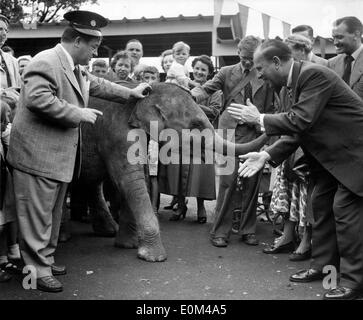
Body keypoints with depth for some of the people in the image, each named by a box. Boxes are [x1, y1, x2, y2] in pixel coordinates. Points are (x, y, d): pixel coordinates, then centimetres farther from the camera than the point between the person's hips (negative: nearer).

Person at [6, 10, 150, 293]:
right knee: (38, 214, -1)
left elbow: (97, 85, 28)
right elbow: (37, 99, -30)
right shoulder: (46, 62, -18)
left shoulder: (75, 68, 13)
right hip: (38, 155, -10)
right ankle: (37, 271, 9)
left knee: (53, 213, 19)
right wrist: (78, 114, -24)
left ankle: (46, 259, 32)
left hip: (60, 155, 10)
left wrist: (130, 93, 32)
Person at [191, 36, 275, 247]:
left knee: (252, 183, 4)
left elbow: (270, 108, 12)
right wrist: (193, 94, -21)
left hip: (255, 133, 1)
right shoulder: (227, 72, 8)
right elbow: (206, 89, -2)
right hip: (231, 131, -1)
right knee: (228, 181, -6)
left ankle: (248, 230, 16)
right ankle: (221, 231, 3)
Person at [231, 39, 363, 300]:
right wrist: (266, 155, -4)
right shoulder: (299, 79, 6)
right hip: (333, 152, 10)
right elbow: (299, 130, 6)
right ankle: (323, 265, 23)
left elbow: (300, 121, -30)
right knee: (321, 203, 11)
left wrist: (260, 119, -17)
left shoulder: (314, 74, -23)